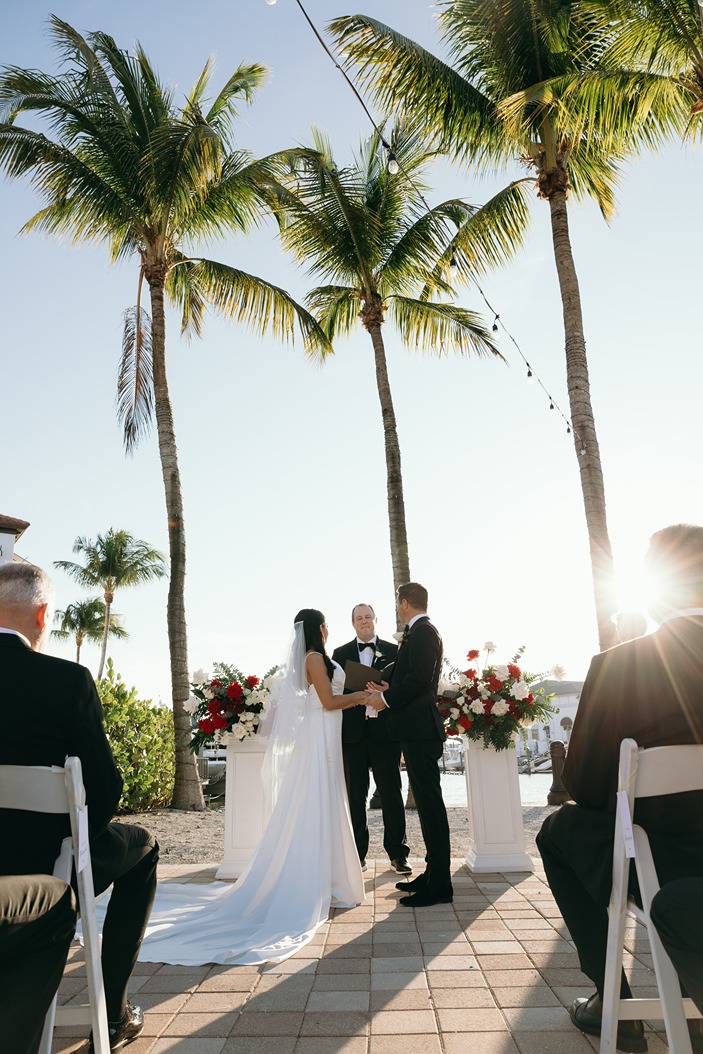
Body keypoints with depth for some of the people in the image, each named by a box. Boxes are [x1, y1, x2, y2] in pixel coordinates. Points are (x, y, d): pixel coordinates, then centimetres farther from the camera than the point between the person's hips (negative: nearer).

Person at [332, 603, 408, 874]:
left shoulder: (393, 651, 7)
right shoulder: (340, 653, 10)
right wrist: (358, 696, -11)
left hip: (384, 731, -1)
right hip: (353, 731, 1)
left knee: (391, 792, 3)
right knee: (355, 795, 8)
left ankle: (397, 853, 14)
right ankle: (357, 854, 18)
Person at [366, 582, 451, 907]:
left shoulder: (422, 632, -13)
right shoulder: (421, 632, 18)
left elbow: (419, 678, -23)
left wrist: (386, 698, -13)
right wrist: (390, 691, 10)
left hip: (420, 730, -11)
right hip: (419, 730, 11)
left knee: (430, 804, -5)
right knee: (427, 803, 15)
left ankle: (439, 886, 3)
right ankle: (433, 875, 25)